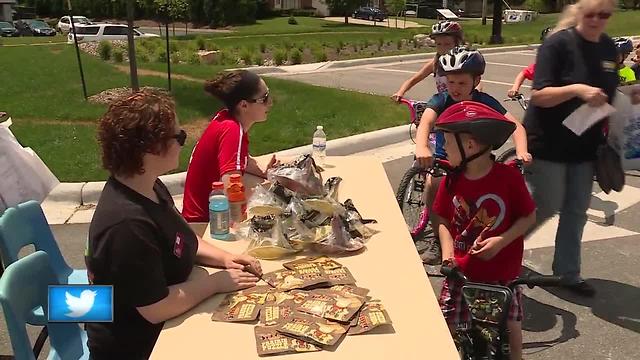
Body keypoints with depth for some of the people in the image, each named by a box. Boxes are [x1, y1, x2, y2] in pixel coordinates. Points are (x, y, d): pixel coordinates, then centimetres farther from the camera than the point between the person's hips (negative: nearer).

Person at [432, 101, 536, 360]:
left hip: (502, 272, -2)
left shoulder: (509, 177, -15)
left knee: (510, 325, 9)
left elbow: (529, 216, -6)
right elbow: (443, 220, 3)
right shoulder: (452, 180, -6)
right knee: (448, 327, 5)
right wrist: (447, 251, -12)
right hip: (461, 271, 3)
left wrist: (501, 240, -19)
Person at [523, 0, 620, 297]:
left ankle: (568, 273, 24)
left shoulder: (609, 48, 7)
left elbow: (608, 97, 17)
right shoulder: (558, 43, -13)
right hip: (549, 143, -6)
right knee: (548, 205, -1)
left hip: (584, 145, 6)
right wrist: (577, 89, -33)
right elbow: (538, 95, -19)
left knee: (577, 210, 10)